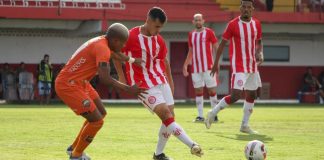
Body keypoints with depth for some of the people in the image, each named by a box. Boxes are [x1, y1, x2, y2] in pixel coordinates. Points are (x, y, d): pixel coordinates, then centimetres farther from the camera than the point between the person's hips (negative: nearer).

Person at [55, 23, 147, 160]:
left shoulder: (101, 42, 7)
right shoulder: (102, 49, -23)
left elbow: (113, 54, 32)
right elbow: (104, 79, -31)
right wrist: (127, 89, -27)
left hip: (80, 82, 10)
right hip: (68, 86, -10)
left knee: (101, 113, 19)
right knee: (97, 121, -9)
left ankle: (74, 148, 30)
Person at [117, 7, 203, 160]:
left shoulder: (159, 40, 6)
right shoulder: (131, 36, -12)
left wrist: (170, 82, 20)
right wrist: (123, 80, -6)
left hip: (161, 82, 7)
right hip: (144, 86, -7)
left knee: (170, 117, 2)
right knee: (167, 115, -17)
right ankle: (192, 145, -24)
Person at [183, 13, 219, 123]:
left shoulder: (209, 32, -1)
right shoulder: (191, 35, 12)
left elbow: (216, 48, -2)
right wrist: (185, 65, 12)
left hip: (208, 66, -4)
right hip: (195, 68, 4)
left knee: (212, 90, -3)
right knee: (198, 91, 3)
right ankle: (200, 116, 6)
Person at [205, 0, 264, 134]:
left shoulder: (256, 24, 4)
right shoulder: (233, 25, -11)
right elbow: (223, 43, -4)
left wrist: (259, 53, -4)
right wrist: (216, 63, -4)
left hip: (252, 66, 6)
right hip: (239, 66, -6)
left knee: (251, 95, 9)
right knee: (235, 95, -16)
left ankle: (245, 125, 18)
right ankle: (213, 113, 3)